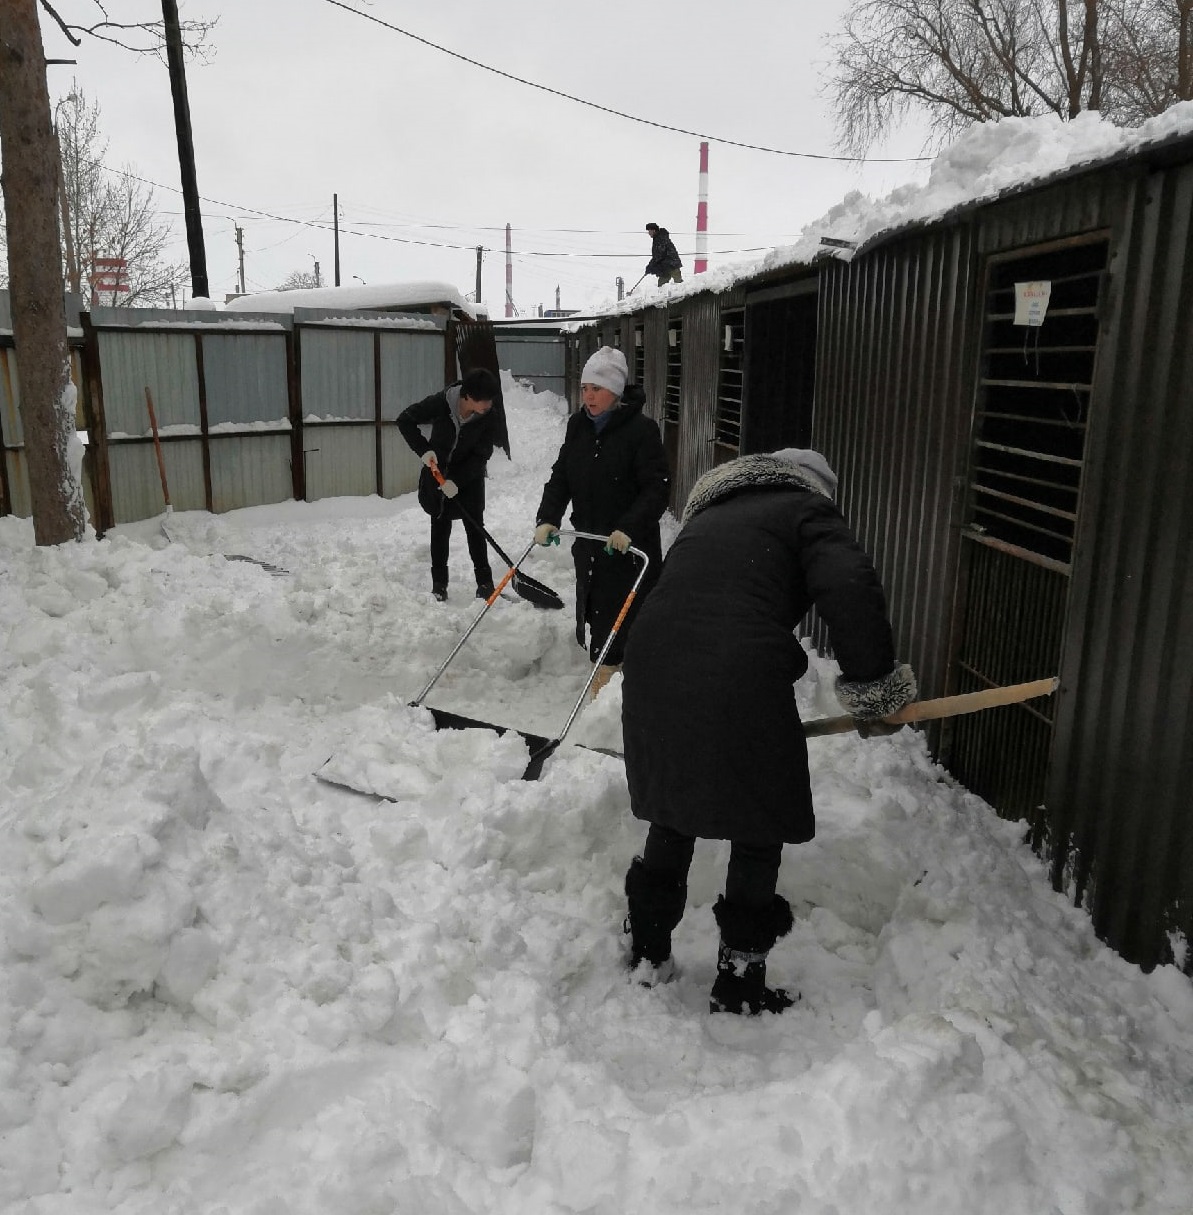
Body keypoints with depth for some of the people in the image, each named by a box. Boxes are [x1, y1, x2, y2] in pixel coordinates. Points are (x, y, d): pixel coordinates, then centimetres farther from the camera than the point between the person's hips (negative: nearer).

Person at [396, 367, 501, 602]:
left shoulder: (489, 417, -19)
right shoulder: (440, 404, -24)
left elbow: (481, 455, -16)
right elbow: (405, 420, -14)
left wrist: (457, 481, -25)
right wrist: (424, 450, -23)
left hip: (469, 476, 0)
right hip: (437, 471, 0)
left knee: (474, 526, -3)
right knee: (440, 526, 4)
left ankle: (484, 581, 3)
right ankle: (439, 583, 12)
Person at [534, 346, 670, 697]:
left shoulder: (641, 429, -13)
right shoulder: (577, 425, 6)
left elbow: (657, 487, -17)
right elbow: (561, 477, 7)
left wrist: (629, 528, -27)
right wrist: (547, 518, -7)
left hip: (632, 544, -6)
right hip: (589, 539, 6)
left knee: (628, 612, -3)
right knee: (596, 606, 12)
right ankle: (605, 672, 26)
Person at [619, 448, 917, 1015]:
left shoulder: (708, 516, 30)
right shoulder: (807, 510, 10)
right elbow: (850, 591, -10)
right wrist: (873, 686, -1)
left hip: (652, 671, 6)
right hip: (740, 685, -6)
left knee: (672, 816, 25)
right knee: (760, 831, 13)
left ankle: (648, 953, 38)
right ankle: (738, 987, 25)